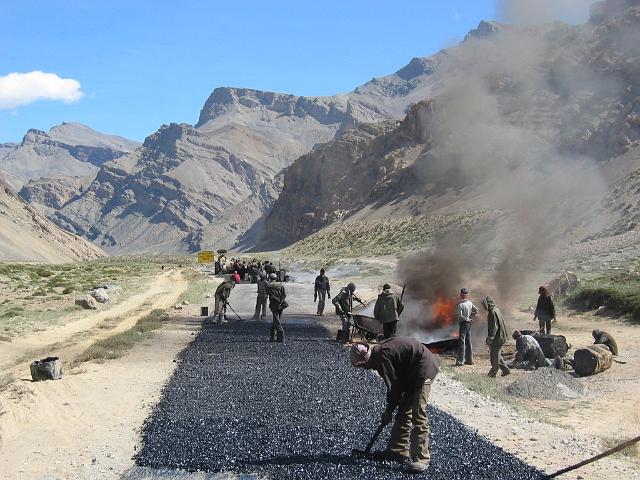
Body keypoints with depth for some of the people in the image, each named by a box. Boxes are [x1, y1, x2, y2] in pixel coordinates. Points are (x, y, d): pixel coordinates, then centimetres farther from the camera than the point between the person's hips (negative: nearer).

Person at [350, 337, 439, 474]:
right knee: (403, 411, 14)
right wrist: (391, 408, 11)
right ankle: (398, 451, 22)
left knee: (418, 414, -13)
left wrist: (389, 410, -3)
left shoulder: (382, 358, -20)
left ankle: (421, 459, -11)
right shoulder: (380, 351, 10)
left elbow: (393, 387, -15)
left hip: (424, 369, -11)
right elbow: (397, 383, 14)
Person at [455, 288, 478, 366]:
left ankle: (460, 361, -10)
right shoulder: (470, 303, 6)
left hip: (463, 323, -8)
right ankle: (469, 360, 20)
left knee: (461, 342, -8)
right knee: (468, 341, 14)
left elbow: (459, 316, -19)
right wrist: (470, 317, 12)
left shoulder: (460, 304, -17)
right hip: (469, 323, 8)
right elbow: (476, 310, 15)